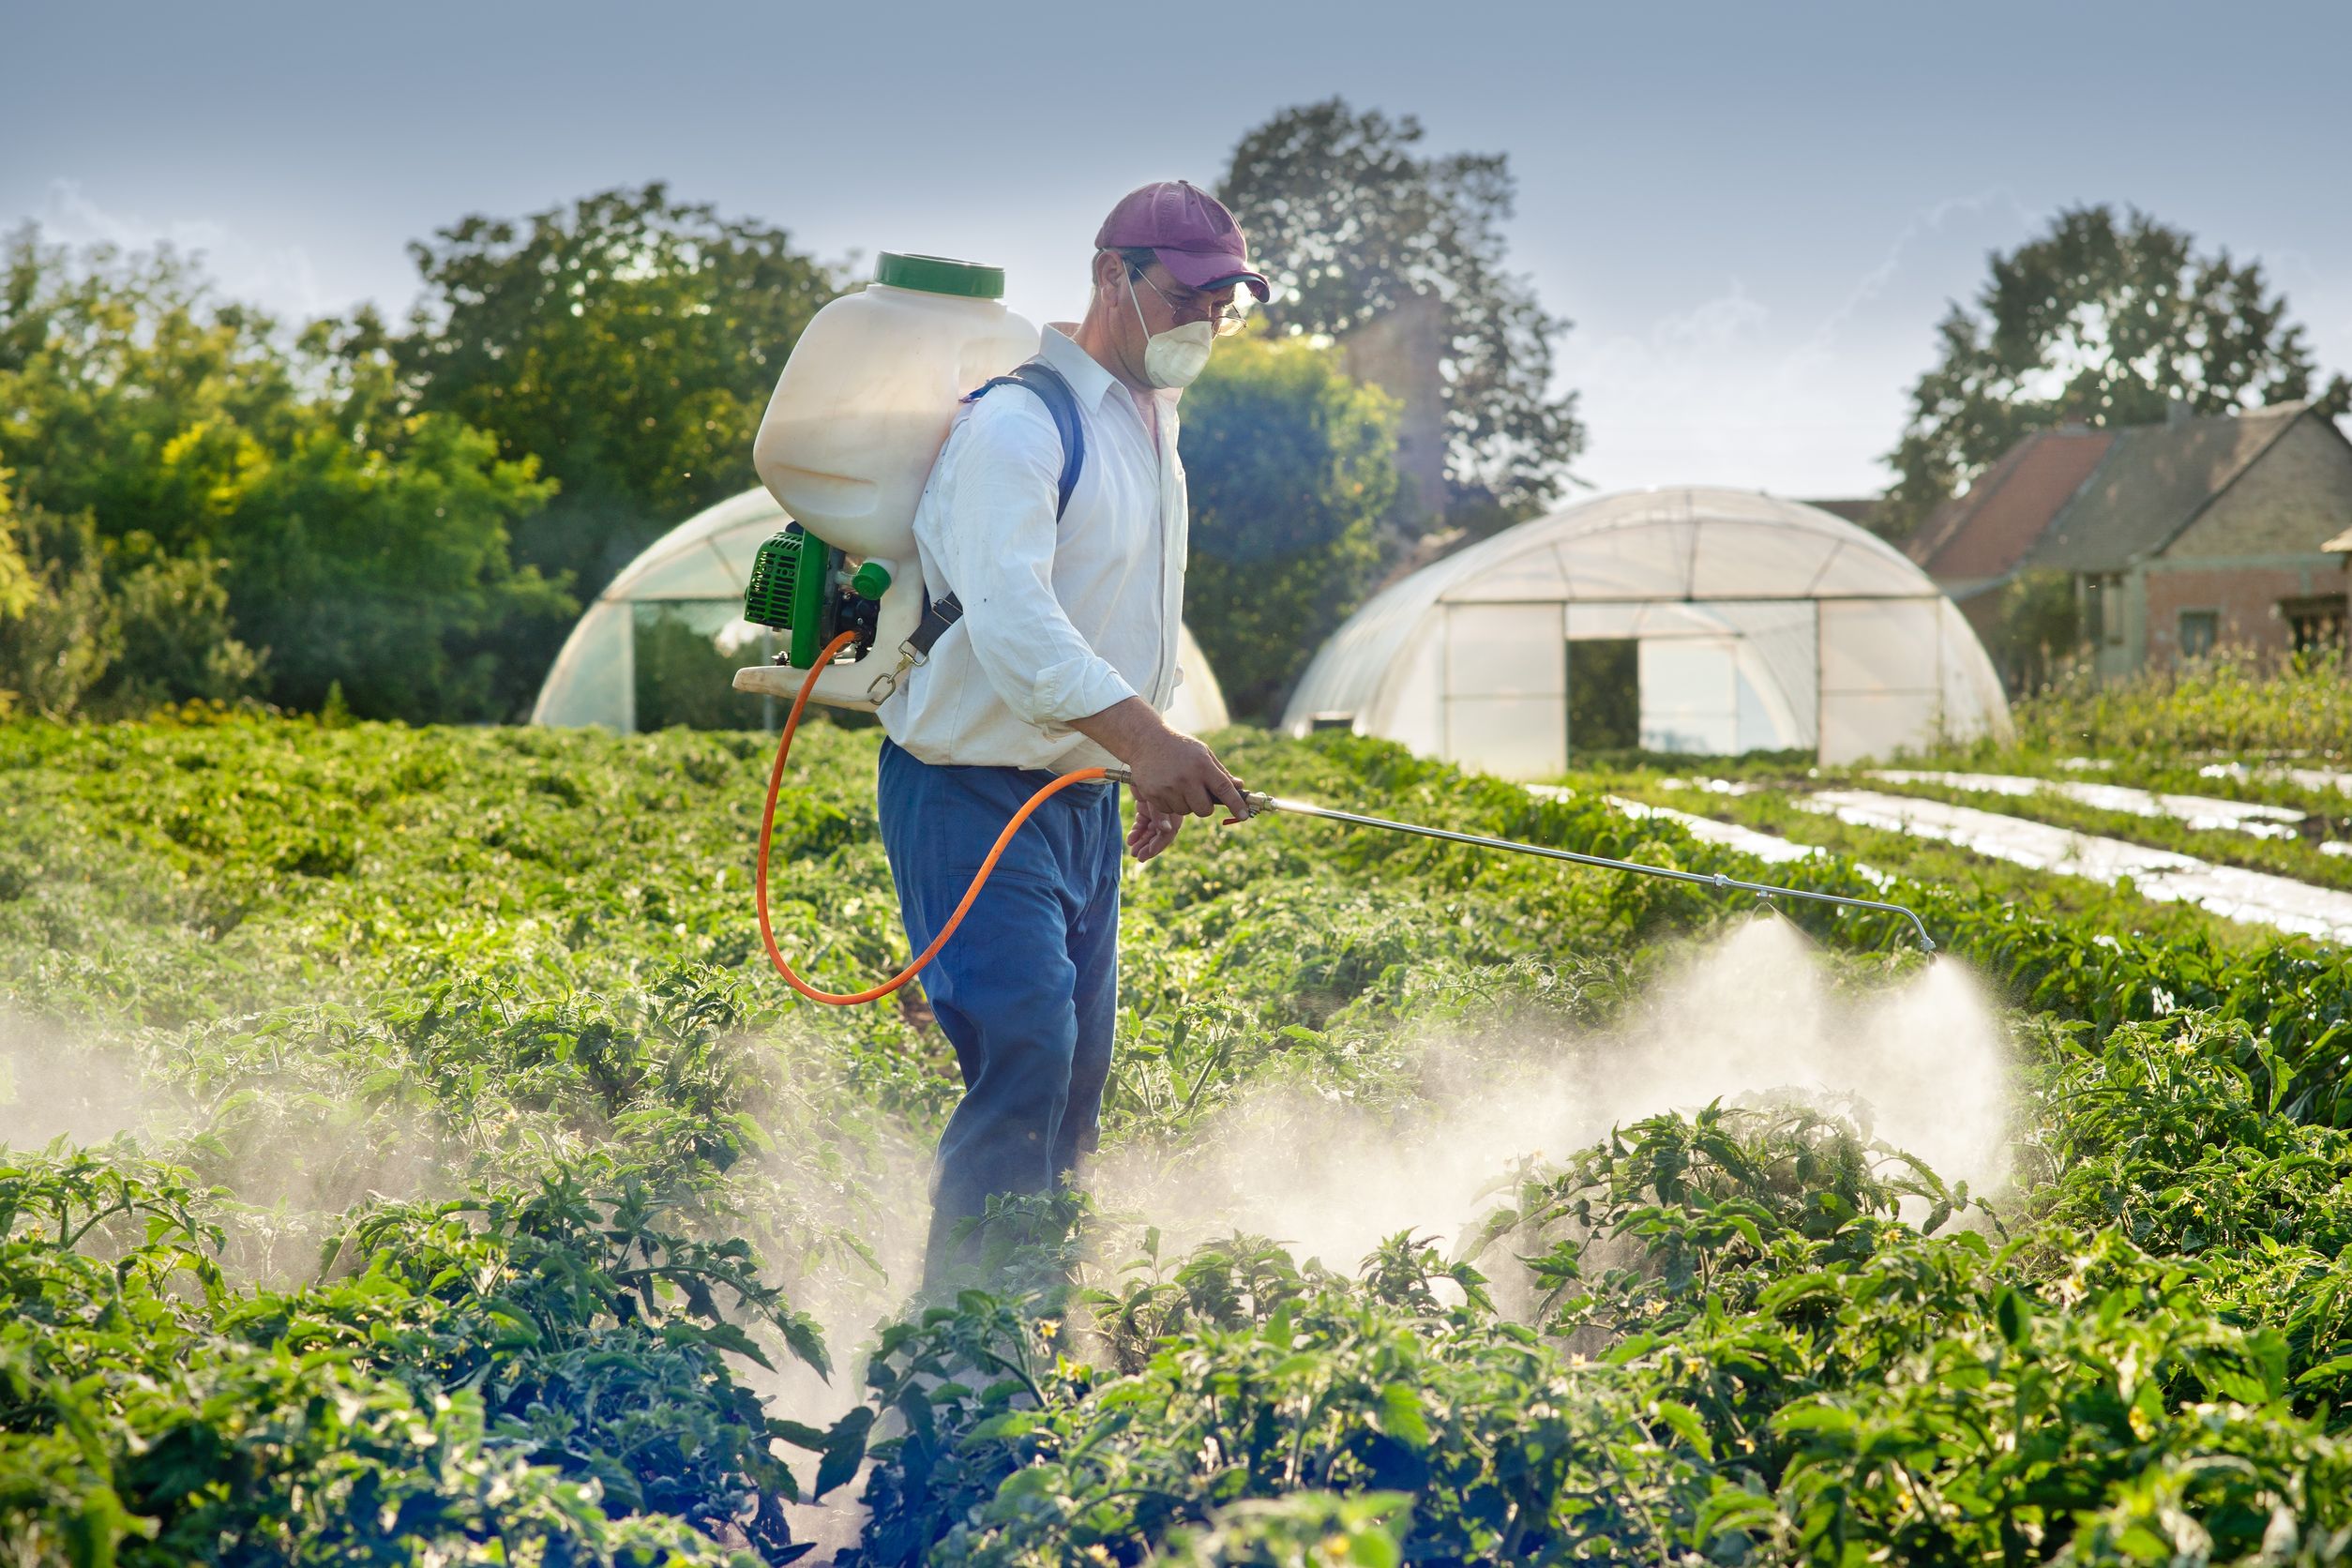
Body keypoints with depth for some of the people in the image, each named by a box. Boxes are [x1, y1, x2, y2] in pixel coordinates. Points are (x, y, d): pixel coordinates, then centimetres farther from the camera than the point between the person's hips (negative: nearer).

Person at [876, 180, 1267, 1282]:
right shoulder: (1017, 422, -16)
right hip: (973, 793, -9)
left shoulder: (1151, 426, 15)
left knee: (1076, 1073, 9)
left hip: (1082, 799, 9)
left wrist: (1154, 767, 21)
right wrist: (1142, 734, -44)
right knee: (1025, 1043, -22)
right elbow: (1007, 613, -32)